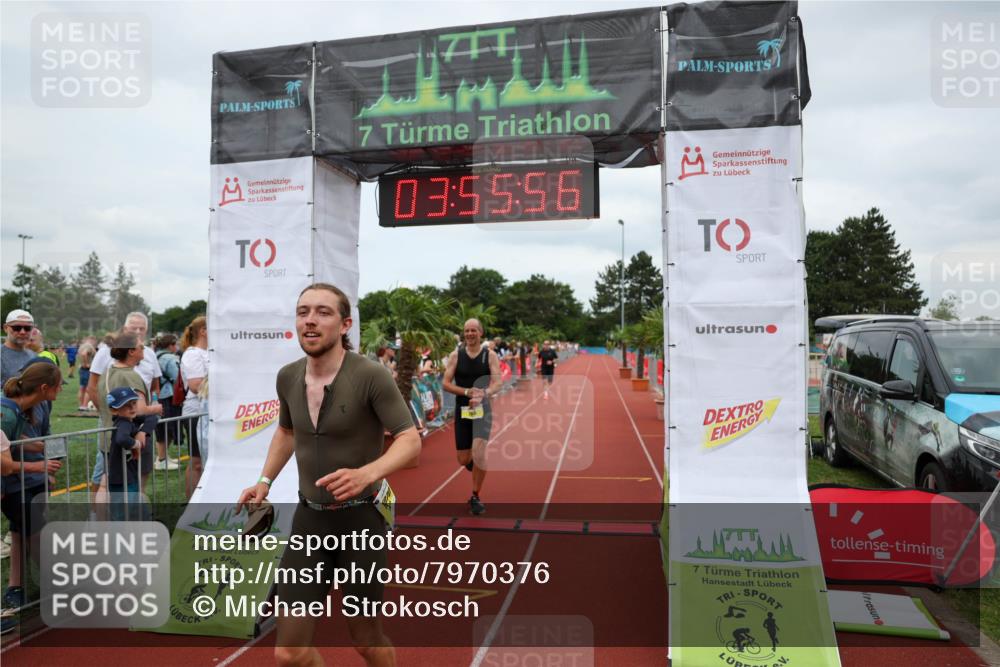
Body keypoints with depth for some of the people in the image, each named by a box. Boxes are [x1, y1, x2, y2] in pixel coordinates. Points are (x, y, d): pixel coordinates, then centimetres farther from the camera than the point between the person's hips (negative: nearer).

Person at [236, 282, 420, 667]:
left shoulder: (370, 375, -18)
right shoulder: (287, 377, 0)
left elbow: (410, 440, -18)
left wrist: (365, 474, -35)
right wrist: (264, 481, 8)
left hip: (360, 518, -4)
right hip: (309, 518, 5)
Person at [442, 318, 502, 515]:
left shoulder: (490, 355, -3)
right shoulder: (456, 355, 1)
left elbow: (498, 383, -11)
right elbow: (446, 383, -4)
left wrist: (482, 395, -31)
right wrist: (467, 392, -20)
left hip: (483, 410, -2)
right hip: (462, 410, 2)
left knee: (478, 452, -19)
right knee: (463, 460, 5)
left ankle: (475, 497, 2)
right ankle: (478, 466, 44)